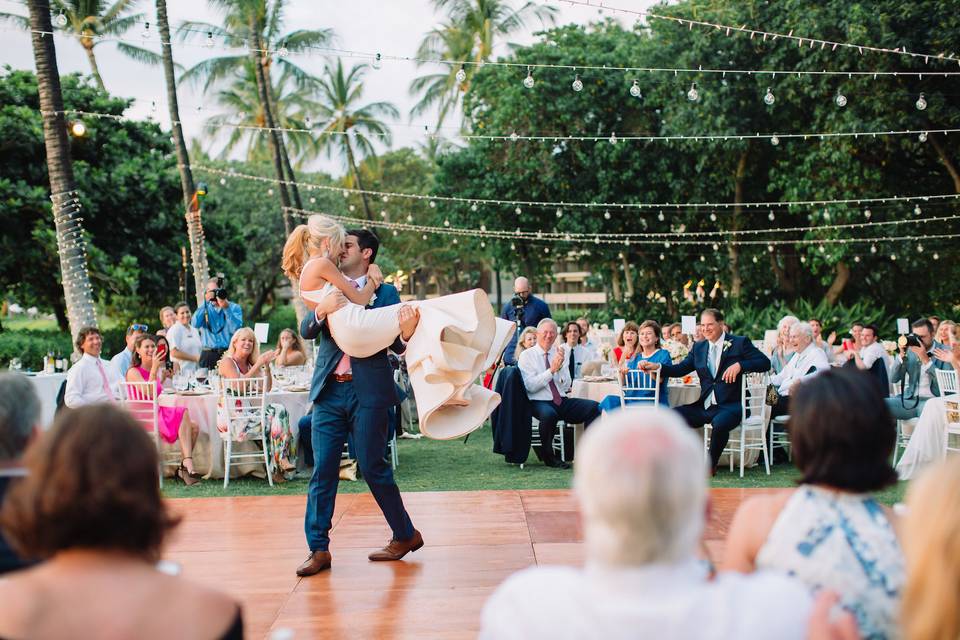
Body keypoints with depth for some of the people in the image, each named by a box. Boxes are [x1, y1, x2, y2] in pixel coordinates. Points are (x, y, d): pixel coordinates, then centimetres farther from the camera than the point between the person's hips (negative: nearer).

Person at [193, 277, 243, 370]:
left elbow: (235, 329, -8)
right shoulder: (204, 308, 14)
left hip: (229, 354, -1)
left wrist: (226, 309, -13)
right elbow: (195, 324, -5)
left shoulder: (234, 307, 7)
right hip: (208, 354, 2)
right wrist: (206, 302, -6)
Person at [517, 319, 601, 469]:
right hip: (539, 403, -4)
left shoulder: (561, 353, 13)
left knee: (594, 406, -18)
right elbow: (530, 386, -11)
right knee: (549, 414, -38)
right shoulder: (526, 356, 1)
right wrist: (552, 370, -18)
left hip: (562, 402, 5)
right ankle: (547, 456, -14)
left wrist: (560, 366, -12)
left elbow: (566, 385, 5)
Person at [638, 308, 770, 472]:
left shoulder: (739, 343, 2)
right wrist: (656, 366, -7)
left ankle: (711, 465, -10)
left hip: (729, 406, -5)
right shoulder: (698, 347, 16)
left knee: (720, 423, -36)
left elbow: (765, 363, -6)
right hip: (704, 406, 5)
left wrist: (739, 365, -20)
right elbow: (680, 369, 8)